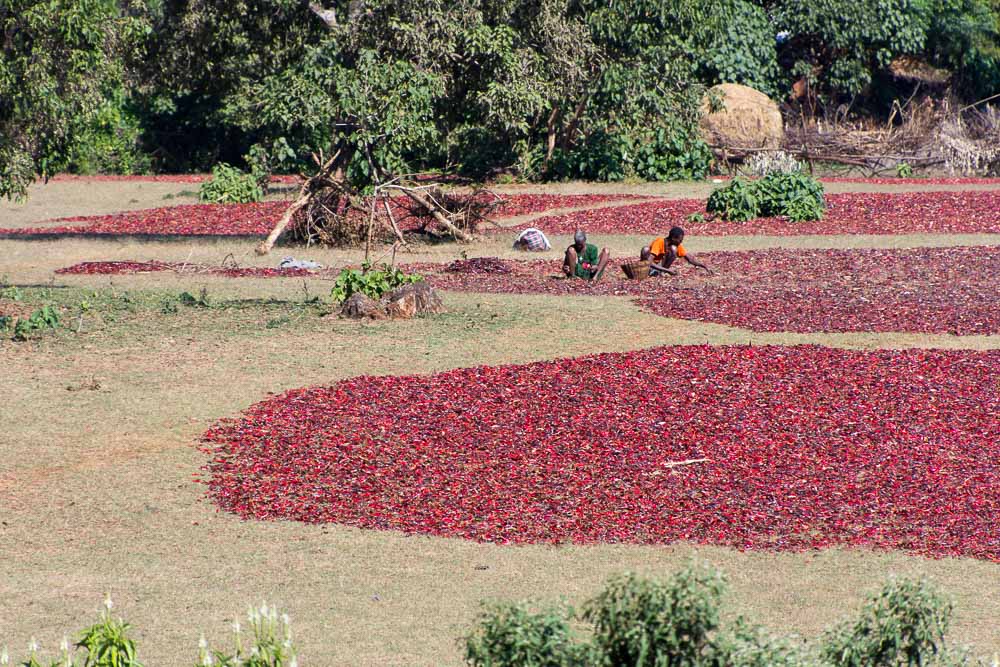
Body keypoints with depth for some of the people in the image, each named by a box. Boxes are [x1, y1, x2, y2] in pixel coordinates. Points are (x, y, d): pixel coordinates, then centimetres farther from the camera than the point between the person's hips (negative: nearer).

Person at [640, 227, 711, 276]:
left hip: (661, 265, 5)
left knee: (673, 249, -23)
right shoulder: (659, 242, -28)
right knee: (646, 250, -36)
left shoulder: (678, 245, -9)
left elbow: (690, 259, -4)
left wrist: (705, 267, -15)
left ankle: (661, 272, -20)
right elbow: (650, 262, -36)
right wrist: (667, 270, -40)